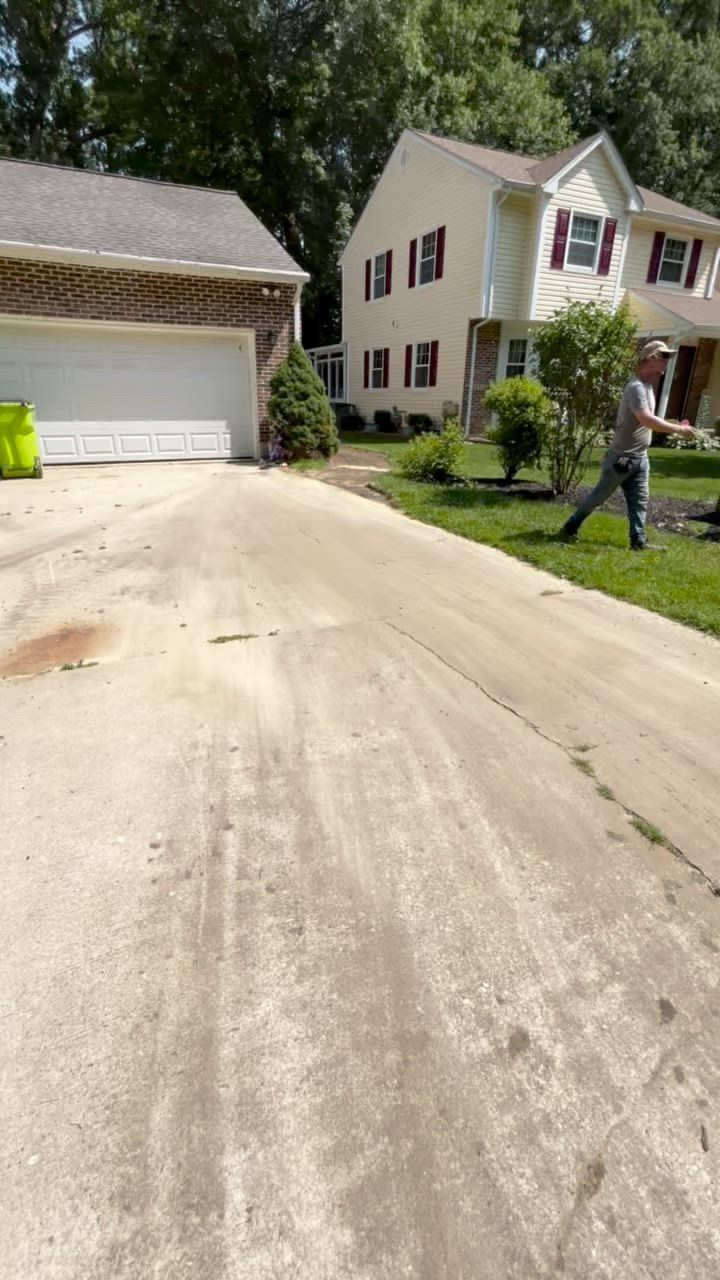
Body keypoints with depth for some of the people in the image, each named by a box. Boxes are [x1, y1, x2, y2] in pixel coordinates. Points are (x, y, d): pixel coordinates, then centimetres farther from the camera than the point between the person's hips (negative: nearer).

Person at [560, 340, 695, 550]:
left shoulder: (648, 385, 14)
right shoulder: (636, 387, -18)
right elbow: (646, 420, -31)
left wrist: (673, 426, 11)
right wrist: (678, 429, -27)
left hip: (640, 457, 9)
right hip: (622, 456, -9)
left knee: (639, 501, 6)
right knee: (599, 495, 0)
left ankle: (638, 541, 9)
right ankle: (570, 528, 12)